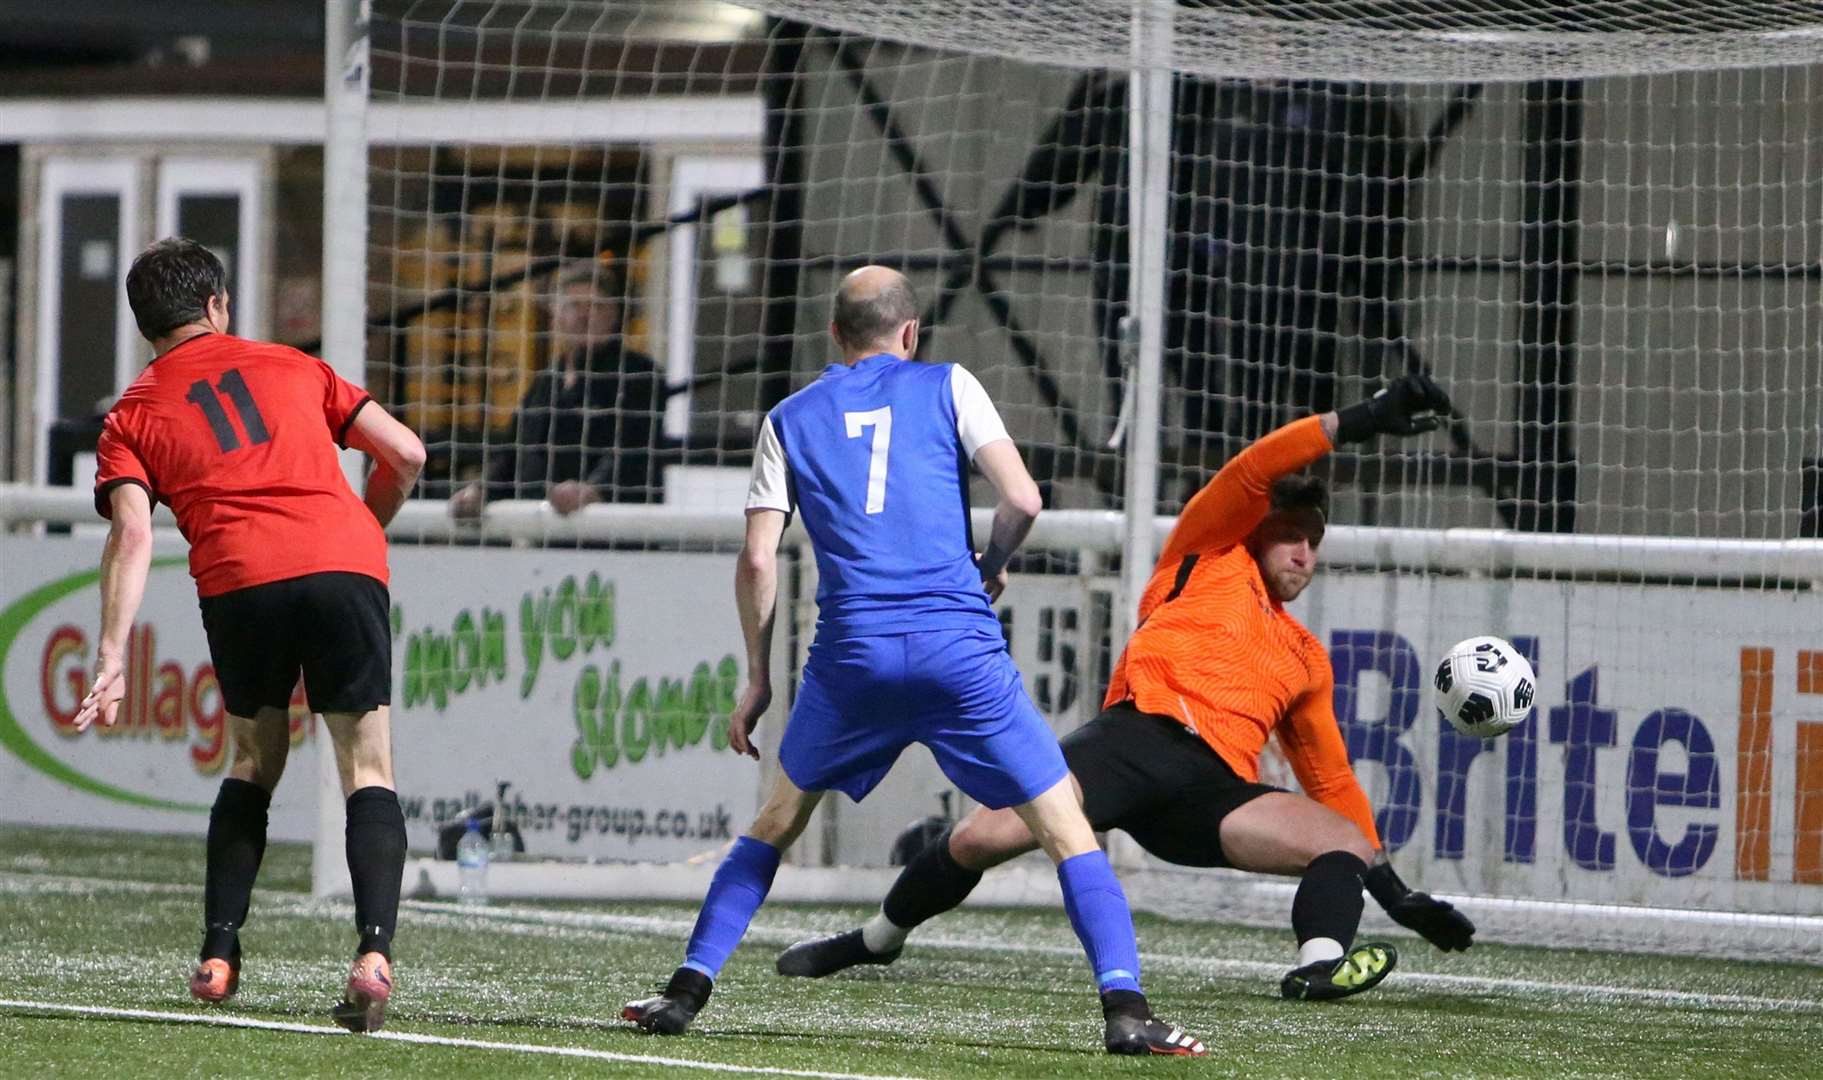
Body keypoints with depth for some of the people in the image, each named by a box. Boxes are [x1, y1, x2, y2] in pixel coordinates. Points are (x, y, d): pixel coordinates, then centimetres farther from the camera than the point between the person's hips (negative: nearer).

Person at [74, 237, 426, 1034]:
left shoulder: (133, 416, 17)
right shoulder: (292, 368, 23)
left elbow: (132, 534, 1)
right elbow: (405, 453, 20)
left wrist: (112, 658, -5)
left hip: (238, 585, 0)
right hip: (344, 566, 0)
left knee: (253, 764, 22)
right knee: (367, 769, 1)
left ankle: (218, 952, 15)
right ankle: (374, 949, -20)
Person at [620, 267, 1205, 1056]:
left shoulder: (791, 419, 15)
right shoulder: (947, 386, 10)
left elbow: (757, 560, 8)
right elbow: (1022, 499, -1)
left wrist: (758, 680, 16)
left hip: (852, 655, 2)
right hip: (961, 649, -2)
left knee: (777, 822, 23)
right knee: (1068, 833, 3)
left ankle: (687, 990, 16)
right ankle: (1124, 1006, -12)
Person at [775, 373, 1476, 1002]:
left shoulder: (1308, 659, 32)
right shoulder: (1208, 559, 21)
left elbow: (1333, 782, 35)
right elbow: (1252, 474, 3)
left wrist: (1393, 890, 29)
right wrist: (1356, 423, -6)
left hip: (1215, 790, 4)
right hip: (1143, 735, -4)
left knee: (1345, 842, -18)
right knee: (989, 834, -20)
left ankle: (1319, 966, -45)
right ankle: (876, 942, 2)